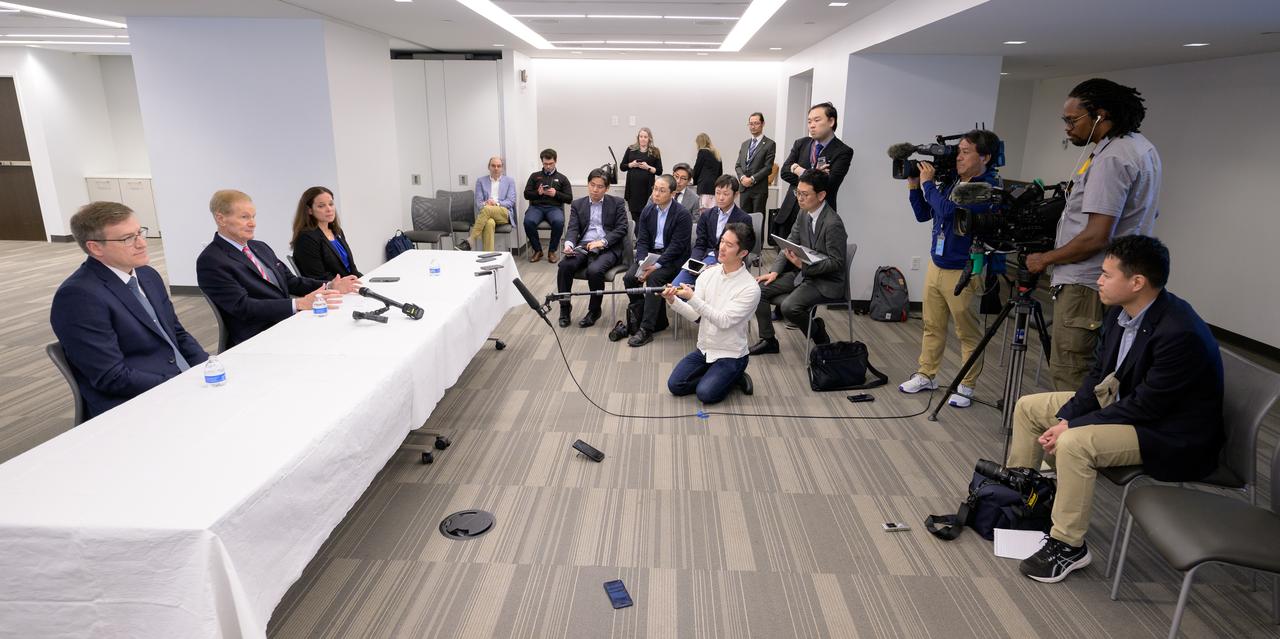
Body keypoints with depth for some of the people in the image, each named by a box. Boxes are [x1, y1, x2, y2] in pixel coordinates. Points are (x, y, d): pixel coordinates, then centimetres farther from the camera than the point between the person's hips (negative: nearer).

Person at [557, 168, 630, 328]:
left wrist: (602, 242, -16)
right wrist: (569, 243, -17)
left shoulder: (617, 203, 8)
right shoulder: (577, 204, 15)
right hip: (583, 247, 3)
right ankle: (565, 308, -7)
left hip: (607, 248, -3)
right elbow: (573, 229, 6)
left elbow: (621, 229, -1)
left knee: (594, 270, -33)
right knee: (564, 266, -26)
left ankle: (594, 311, -9)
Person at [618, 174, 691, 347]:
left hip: (672, 258, -5)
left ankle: (646, 329, -27)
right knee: (630, 277, -19)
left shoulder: (682, 214, -11)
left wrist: (656, 266, -24)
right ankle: (638, 317, -2)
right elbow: (642, 240, 4)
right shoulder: (647, 211, 7)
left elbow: (676, 246, -16)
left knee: (654, 278, -31)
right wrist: (642, 262, -14)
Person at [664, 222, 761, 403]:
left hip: (730, 355, -5)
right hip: (704, 349, 5)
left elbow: (724, 320, -25)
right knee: (674, 385, -8)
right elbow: (694, 315, -5)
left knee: (705, 393, -21)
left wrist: (692, 298, -31)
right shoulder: (709, 274, -2)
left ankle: (734, 376, 6)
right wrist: (673, 301, -24)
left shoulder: (750, 288, -18)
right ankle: (710, 376, 13)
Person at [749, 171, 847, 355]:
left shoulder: (833, 223, -23)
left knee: (789, 307, -28)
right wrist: (774, 271, -3)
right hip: (802, 271, 8)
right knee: (758, 288, -4)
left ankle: (817, 332, 3)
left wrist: (803, 264, -30)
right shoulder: (804, 212, 1)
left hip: (826, 280, -8)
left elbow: (836, 263, -20)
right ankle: (768, 340, 7)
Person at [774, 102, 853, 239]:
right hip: (790, 212, 4)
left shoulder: (843, 152, -5)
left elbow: (828, 184, -17)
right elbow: (784, 172, 1)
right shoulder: (801, 144, 10)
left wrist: (800, 171, -7)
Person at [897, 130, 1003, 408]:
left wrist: (928, 182, -13)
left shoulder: (988, 188, -15)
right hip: (936, 265, 7)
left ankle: (966, 386, 17)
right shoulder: (951, 182, 6)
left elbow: (947, 210, -27)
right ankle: (926, 376, 27)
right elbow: (923, 214, 14)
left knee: (968, 333, 6)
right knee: (932, 326, 15)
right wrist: (914, 185, 2)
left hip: (963, 271, -7)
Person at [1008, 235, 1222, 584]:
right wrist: (1063, 418, -8)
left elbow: (1146, 406, -27)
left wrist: (1072, 426, -22)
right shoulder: (1122, 312, -4)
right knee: (1028, 407, 6)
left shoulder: (1181, 333, -30)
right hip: (1120, 401, 9)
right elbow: (1100, 373, 4)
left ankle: (1068, 546, -12)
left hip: (1170, 434, -9)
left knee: (1075, 444, -31)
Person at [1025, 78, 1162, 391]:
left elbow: (1096, 237, -23)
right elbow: (1143, 212, 27)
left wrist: (1047, 259, -9)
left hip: (1087, 285, -11)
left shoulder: (1111, 157, -18)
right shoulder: (1142, 147, 15)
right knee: (1095, 374, 16)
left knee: (1069, 377, -6)